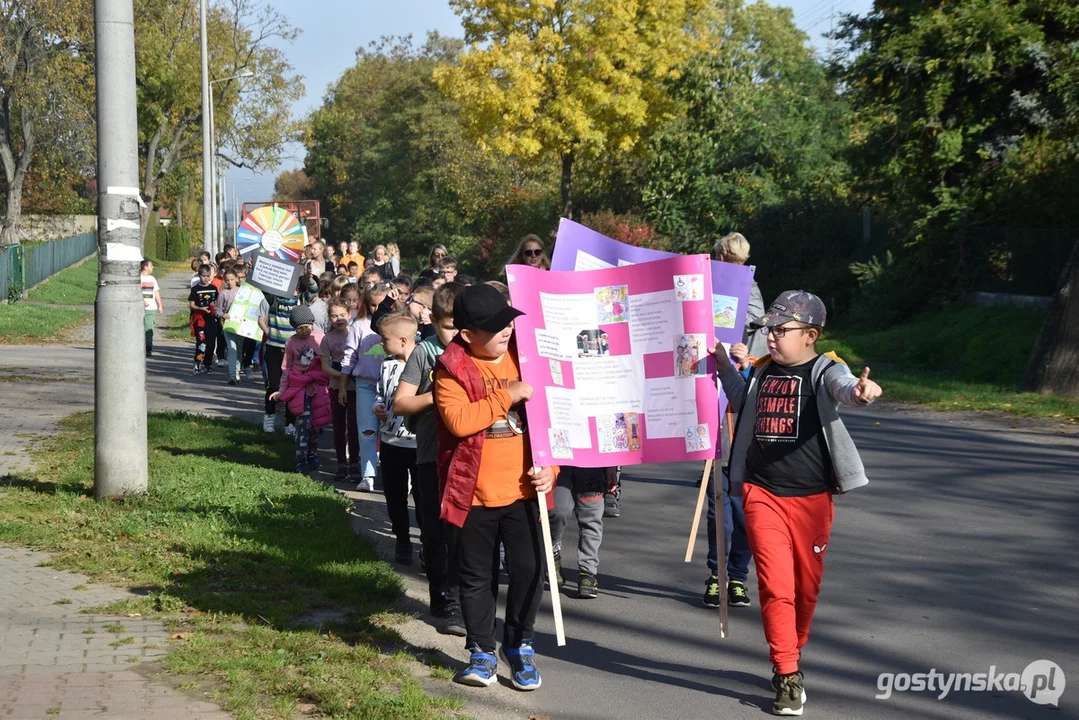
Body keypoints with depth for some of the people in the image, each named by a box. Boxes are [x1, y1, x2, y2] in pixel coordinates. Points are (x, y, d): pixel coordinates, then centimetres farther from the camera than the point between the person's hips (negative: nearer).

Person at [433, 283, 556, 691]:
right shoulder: (451, 370, -6)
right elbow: (457, 420, -22)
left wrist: (550, 467, 0)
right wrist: (507, 396, -22)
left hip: (522, 490, 2)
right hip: (473, 493, -2)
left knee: (528, 570, 2)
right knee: (476, 577, 8)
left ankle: (520, 645, 21)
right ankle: (482, 652, 22)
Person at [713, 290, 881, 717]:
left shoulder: (825, 371, -7)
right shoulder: (761, 372, 10)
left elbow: (842, 386, -32)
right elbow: (743, 404, 31)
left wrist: (860, 391, -55)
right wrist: (725, 366, 17)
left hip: (810, 498, -2)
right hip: (762, 494, 3)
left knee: (806, 588, 11)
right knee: (776, 586, -7)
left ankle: (790, 660, 33)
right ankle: (788, 678, -1)